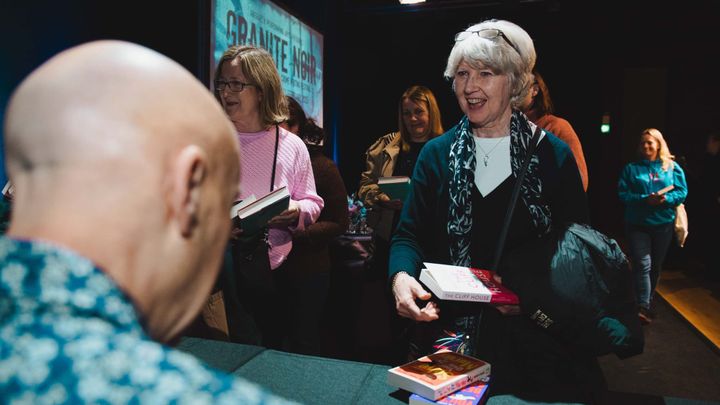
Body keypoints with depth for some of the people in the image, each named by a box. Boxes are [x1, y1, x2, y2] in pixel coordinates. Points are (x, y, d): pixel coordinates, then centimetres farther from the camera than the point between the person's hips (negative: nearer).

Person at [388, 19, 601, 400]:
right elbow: (409, 235, -1)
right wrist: (402, 276, -23)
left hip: (534, 330, 0)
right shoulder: (436, 154, 1)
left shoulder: (554, 155, -2)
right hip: (450, 325, 1)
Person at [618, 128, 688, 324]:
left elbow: (682, 192, 0)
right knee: (642, 265, -11)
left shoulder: (672, 167, 5)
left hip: (663, 224, 2)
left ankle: (648, 301, 33)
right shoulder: (631, 168, 1)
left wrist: (666, 199, -20)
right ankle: (643, 307, -10)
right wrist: (645, 199, -21)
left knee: (656, 266, 15)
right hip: (637, 224, -2)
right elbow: (623, 194, -5)